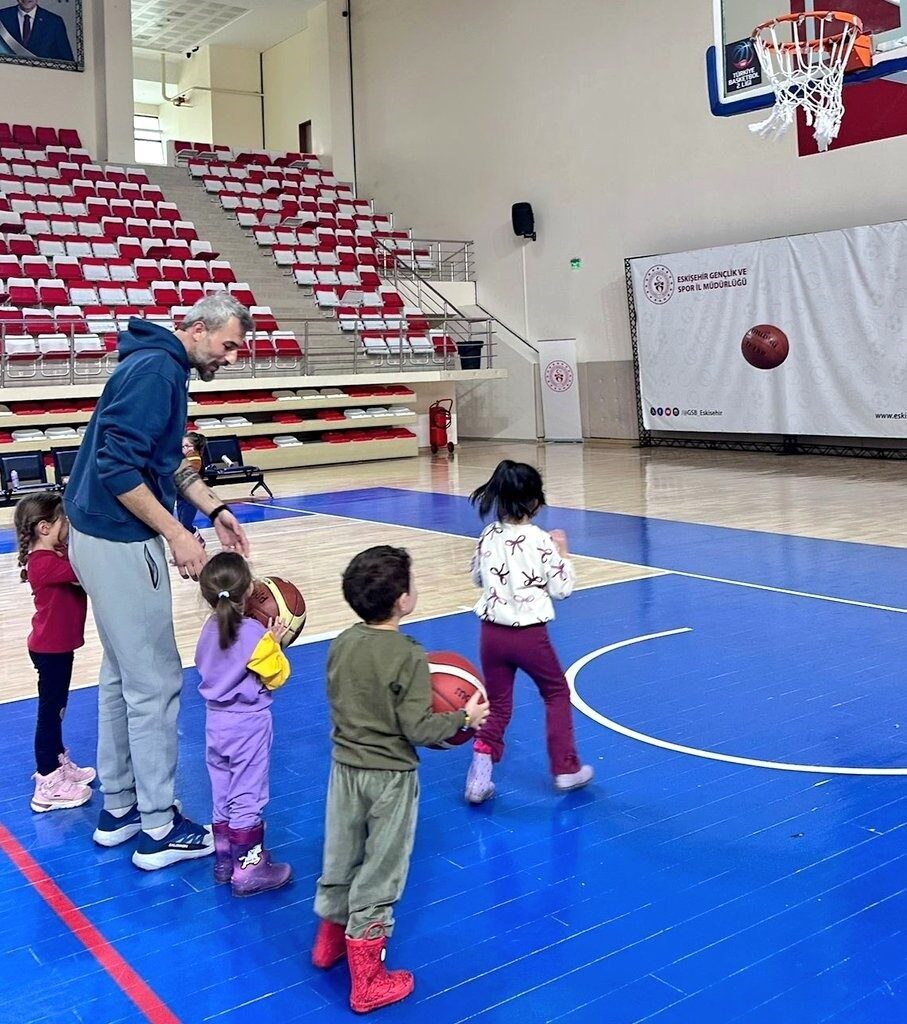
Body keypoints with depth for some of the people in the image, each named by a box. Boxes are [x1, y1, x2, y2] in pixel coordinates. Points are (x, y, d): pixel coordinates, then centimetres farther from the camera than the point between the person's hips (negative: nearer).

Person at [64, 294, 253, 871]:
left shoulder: (166, 368, 13)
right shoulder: (154, 370, -17)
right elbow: (117, 467, -25)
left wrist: (215, 510, 11)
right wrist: (178, 535, -23)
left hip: (109, 537, 11)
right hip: (120, 542, -11)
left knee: (122, 675, 17)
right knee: (155, 683, -2)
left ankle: (118, 807, 29)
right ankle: (159, 829, 9)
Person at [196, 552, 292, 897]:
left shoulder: (210, 628, -4)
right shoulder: (255, 635, -23)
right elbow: (275, 676, -14)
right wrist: (275, 644, -3)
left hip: (216, 721, 7)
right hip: (249, 725, -6)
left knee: (222, 795, 18)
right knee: (247, 797, 4)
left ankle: (224, 860, 30)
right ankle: (248, 869, 12)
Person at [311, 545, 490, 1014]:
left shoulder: (341, 645, -4)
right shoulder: (408, 656, -22)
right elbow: (418, 730, -20)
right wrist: (464, 717, -6)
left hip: (345, 765, 6)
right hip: (390, 777, -5)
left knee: (340, 861, 23)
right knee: (378, 875, 7)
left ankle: (330, 940, 44)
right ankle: (367, 983, 19)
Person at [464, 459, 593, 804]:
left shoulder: (488, 537, -2)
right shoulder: (542, 541, -14)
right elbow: (561, 589, -7)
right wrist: (562, 553, 4)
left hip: (492, 632, 4)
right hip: (529, 634, -3)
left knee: (497, 704, 16)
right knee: (557, 693, 19)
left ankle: (479, 776, 4)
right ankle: (565, 769, 25)